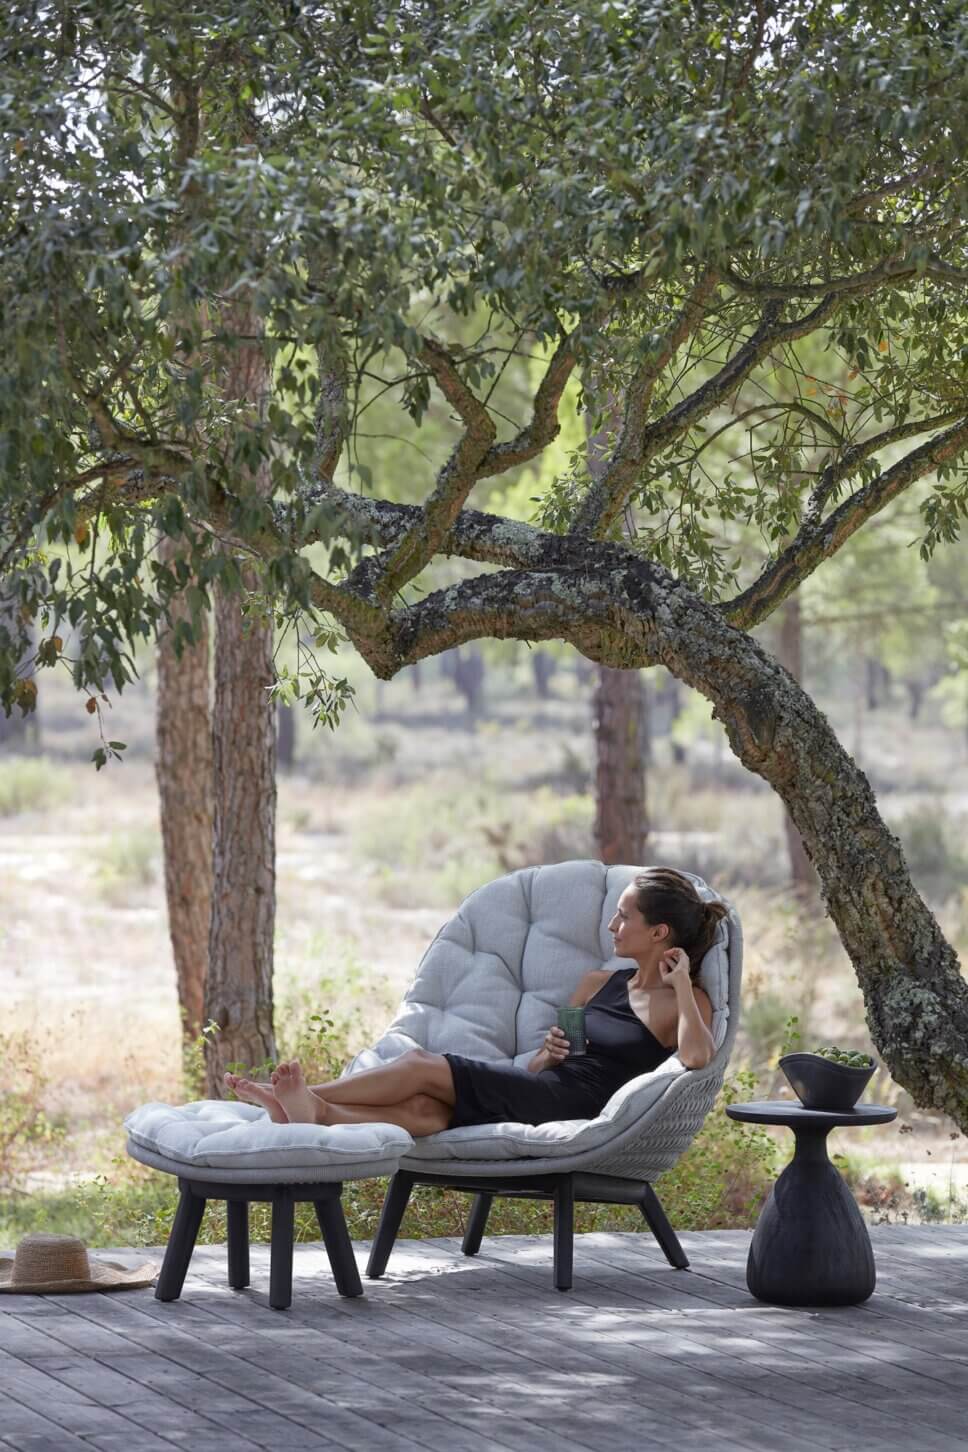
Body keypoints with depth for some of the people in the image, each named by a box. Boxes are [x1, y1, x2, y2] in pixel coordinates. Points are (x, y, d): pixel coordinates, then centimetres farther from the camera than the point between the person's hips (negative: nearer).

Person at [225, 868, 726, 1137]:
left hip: (579, 1105, -7)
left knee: (425, 1066, -18)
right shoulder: (599, 982, 25)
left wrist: (680, 984, -12)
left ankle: (309, 1098, -17)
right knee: (426, 1110, -23)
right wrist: (551, 1051, 4)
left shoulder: (686, 1003, 3)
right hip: (540, 1094, 7)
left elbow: (696, 1057, -22)